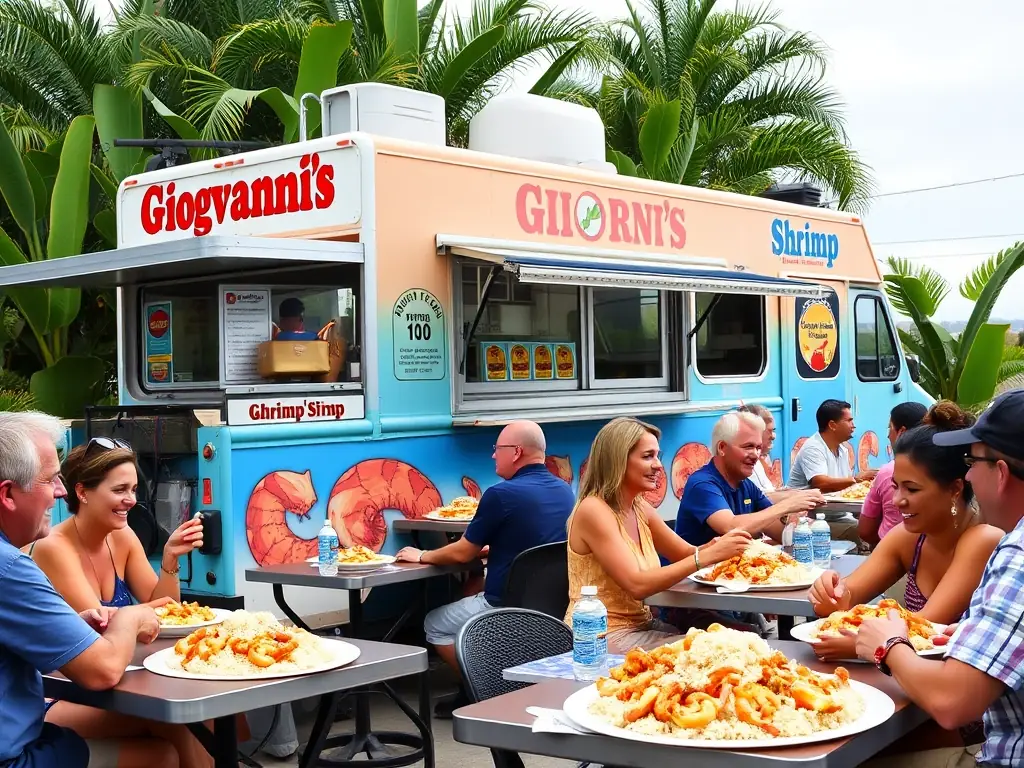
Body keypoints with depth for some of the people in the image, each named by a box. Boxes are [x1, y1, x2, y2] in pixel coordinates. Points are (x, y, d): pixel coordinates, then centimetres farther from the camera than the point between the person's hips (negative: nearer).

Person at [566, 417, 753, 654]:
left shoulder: (640, 508, 8)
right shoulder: (594, 510, -18)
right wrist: (707, 556, -28)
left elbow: (687, 554, 11)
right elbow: (637, 585, -25)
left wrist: (718, 545, -12)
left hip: (640, 624, 8)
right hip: (603, 639, -8)